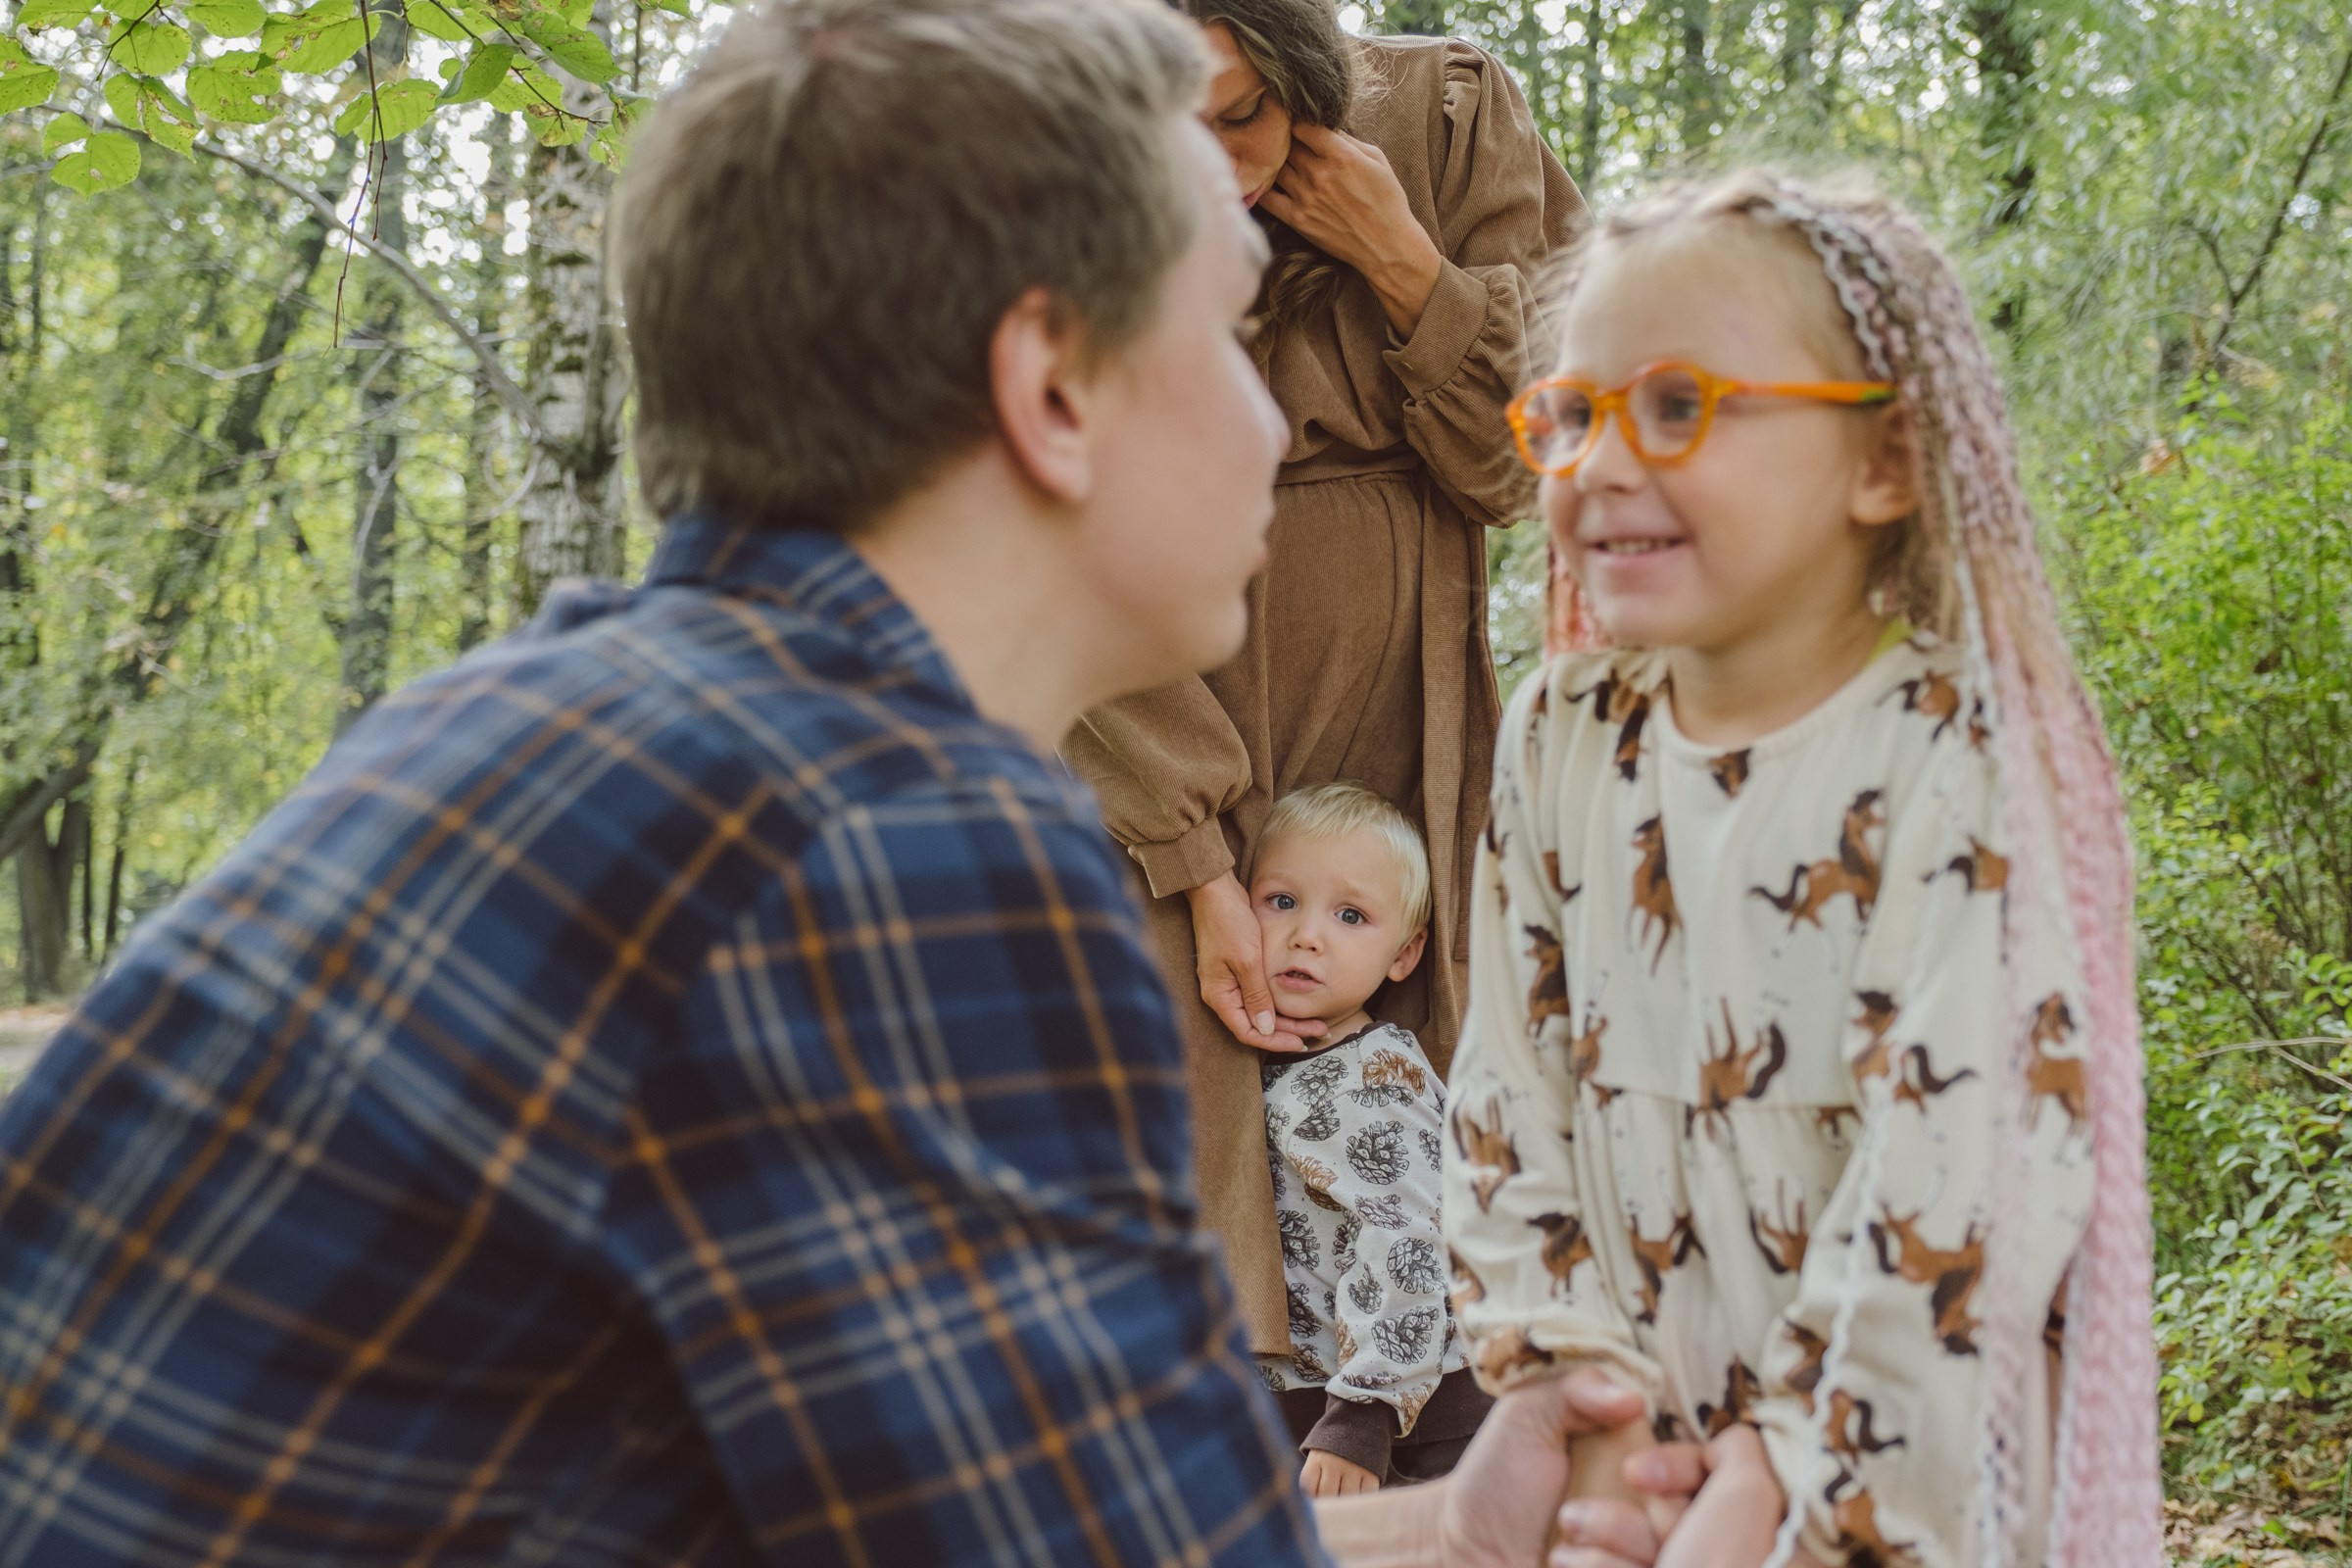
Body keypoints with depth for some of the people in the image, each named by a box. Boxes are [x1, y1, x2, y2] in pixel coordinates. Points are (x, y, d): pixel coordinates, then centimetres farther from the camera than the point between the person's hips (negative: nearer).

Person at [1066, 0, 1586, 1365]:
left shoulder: (1452, 119, -5)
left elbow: (1517, 471, -3)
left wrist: (1399, 261, -18)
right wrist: (1202, 870, -14)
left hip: (1403, 739, 2)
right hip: (1164, 760, -2)